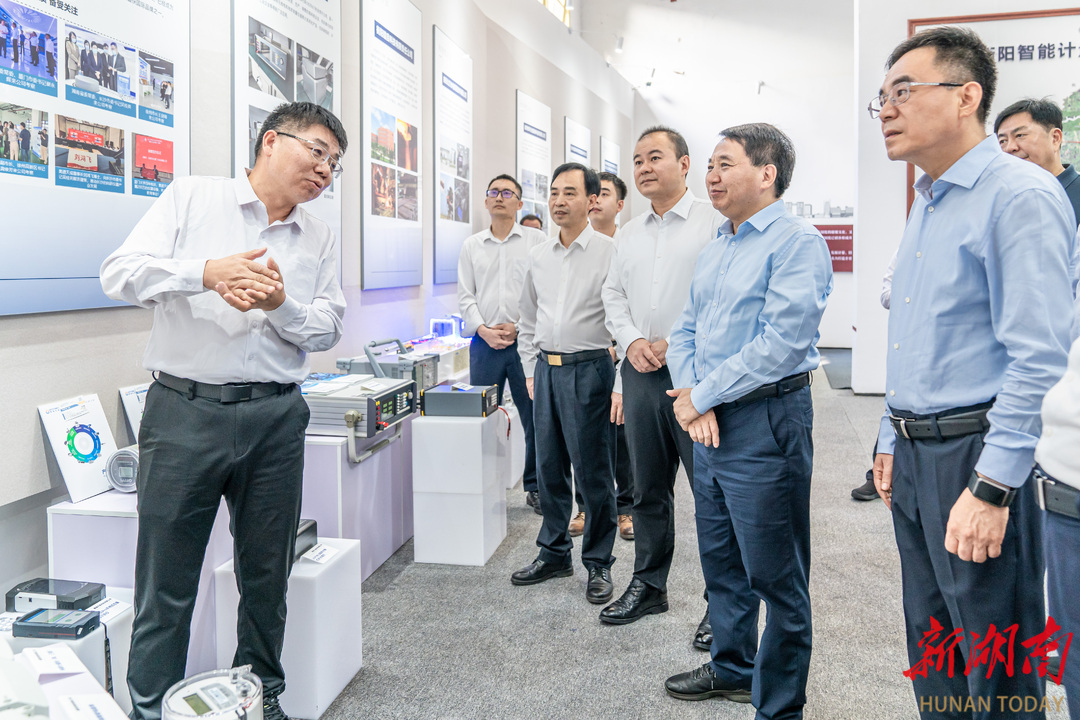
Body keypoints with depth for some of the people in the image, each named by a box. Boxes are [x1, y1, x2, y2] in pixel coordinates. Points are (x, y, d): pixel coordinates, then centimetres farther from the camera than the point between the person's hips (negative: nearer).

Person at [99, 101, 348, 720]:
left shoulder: (320, 239, 13)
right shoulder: (192, 198, 4)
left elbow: (328, 329, 8)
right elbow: (122, 272, -5)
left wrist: (281, 304, -12)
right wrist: (206, 273, -20)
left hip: (275, 419, 3)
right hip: (184, 413, -3)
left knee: (267, 576, 13)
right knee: (166, 583, 3)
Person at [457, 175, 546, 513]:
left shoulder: (536, 240, 5)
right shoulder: (471, 245, 12)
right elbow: (465, 296, 9)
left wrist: (519, 326, -9)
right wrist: (483, 329, -6)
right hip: (485, 342, 2)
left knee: (536, 418, 2)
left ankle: (535, 486, 16)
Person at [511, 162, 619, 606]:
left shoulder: (609, 253, -6)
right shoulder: (538, 256, 12)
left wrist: (621, 378, -9)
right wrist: (531, 369, 14)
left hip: (589, 369, -6)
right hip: (546, 368, 6)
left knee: (593, 472, 1)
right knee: (549, 468, 12)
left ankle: (599, 564, 15)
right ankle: (554, 553, 27)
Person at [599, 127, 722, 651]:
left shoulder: (713, 221, -4)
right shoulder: (629, 235, 17)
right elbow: (613, 295, 18)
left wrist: (674, 341, -15)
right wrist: (633, 341, -1)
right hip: (641, 373, 6)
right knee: (648, 489, 14)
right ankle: (648, 585, 28)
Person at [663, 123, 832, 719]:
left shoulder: (796, 241, -13)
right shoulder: (714, 249, 15)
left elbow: (780, 344, -22)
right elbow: (686, 330, 14)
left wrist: (702, 396, -15)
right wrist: (690, 393, -6)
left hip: (765, 422, -9)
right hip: (710, 422, 9)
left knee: (775, 576, 3)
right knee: (721, 561, 20)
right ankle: (733, 669, 39)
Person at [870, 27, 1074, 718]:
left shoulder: (1021, 196, -14)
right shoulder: (925, 205, 15)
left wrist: (991, 488, -22)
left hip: (976, 454, -9)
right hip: (914, 455, 9)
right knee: (931, 655, 19)